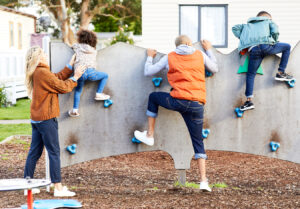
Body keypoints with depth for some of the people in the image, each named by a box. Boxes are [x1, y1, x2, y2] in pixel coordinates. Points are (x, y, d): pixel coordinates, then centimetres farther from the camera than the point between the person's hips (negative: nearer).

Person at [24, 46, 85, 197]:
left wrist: (70, 65, 16)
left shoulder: (35, 73, 13)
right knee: (54, 152, -6)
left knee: (34, 152, 12)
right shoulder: (43, 72, -17)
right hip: (46, 118, -10)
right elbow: (63, 87, -11)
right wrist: (75, 77, 2)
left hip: (36, 119, 10)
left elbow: (58, 78, 14)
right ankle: (58, 188, -5)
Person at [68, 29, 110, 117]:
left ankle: (75, 109, 9)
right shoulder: (94, 50, 19)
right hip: (91, 72, -1)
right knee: (105, 76, 24)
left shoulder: (77, 46, 15)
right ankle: (99, 94, 17)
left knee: (78, 91, 19)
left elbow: (72, 46, 36)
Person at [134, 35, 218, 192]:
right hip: (197, 105, 2)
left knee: (153, 97, 28)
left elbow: (148, 72, 17)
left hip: (179, 101, -2)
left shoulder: (169, 58, 10)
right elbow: (214, 69, 29)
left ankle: (149, 136, 29)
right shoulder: (200, 55, 12)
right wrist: (209, 50, 41)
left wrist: (150, 57, 38)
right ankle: (203, 180, -2)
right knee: (198, 142, 9)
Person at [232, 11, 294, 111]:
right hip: (266, 45, -3)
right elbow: (275, 32, 8)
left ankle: (249, 100, -6)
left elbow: (235, 28, 26)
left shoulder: (247, 25, 36)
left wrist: (243, 38, 27)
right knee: (287, 47, 21)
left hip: (253, 49, 3)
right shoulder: (269, 21, 27)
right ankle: (281, 73, 16)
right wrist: (274, 42, 24)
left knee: (250, 74, 7)